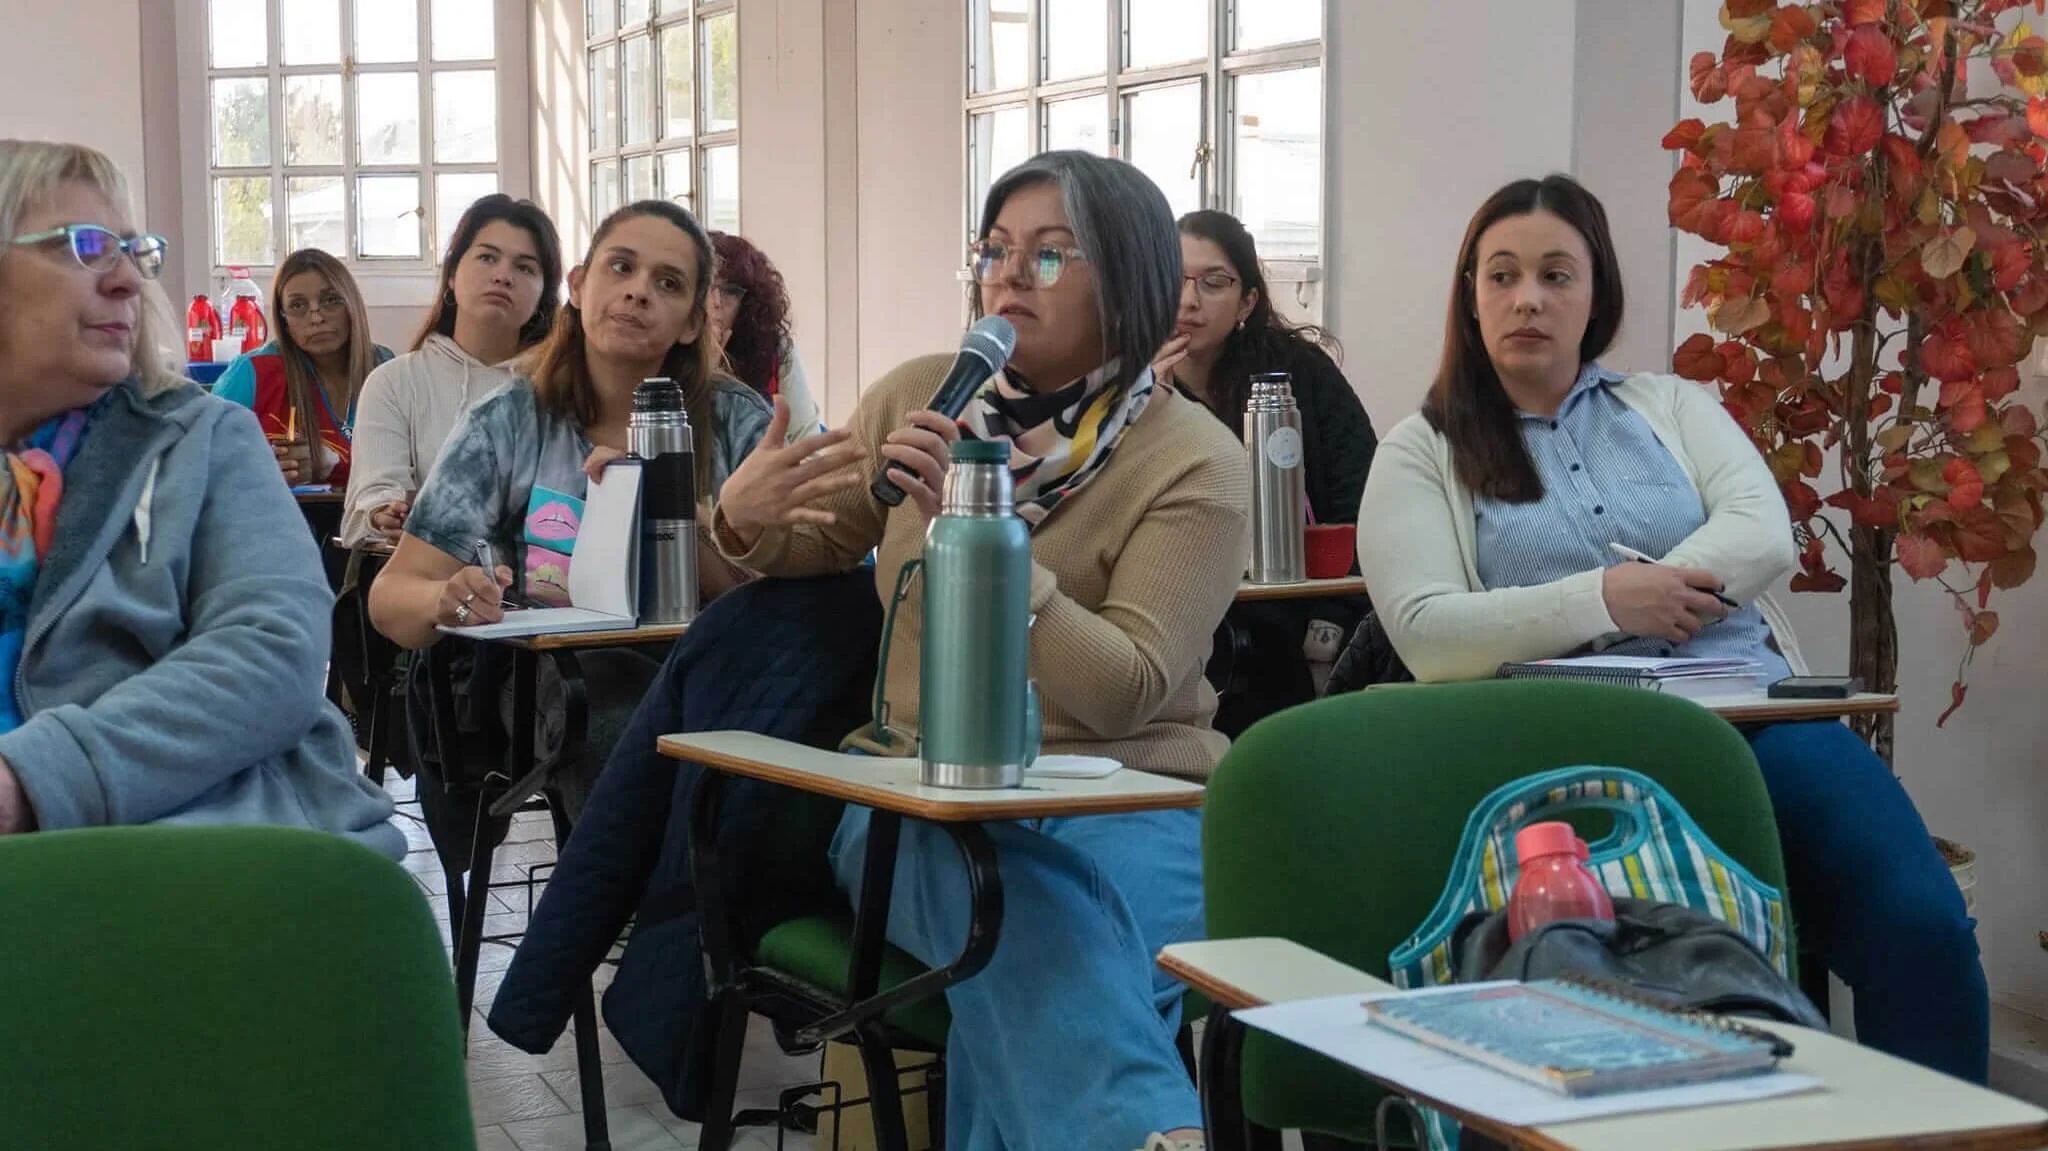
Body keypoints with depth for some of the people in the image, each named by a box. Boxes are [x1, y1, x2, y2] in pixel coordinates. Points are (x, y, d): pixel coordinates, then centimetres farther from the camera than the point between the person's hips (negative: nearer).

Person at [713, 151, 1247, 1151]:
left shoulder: (1195, 462, -5)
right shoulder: (917, 398, 9)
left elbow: (1125, 689, -15)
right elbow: (803, 554, 22)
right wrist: (743, 517, -4)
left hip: (1127, 802, -3)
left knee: (1038, 949, -39)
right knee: (1022, 899, -34)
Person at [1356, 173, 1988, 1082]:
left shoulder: (1669, 405, 22)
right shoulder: (1422, 452, 12)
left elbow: (1765, 533, 5)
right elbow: (1428, 635, -3)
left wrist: (1654, 593, -11)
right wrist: (1605, 601, -13)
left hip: (1752, 710, 3)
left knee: (1923, 926, -23)